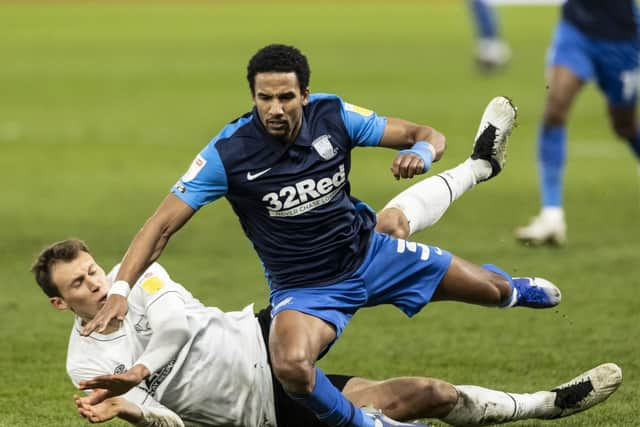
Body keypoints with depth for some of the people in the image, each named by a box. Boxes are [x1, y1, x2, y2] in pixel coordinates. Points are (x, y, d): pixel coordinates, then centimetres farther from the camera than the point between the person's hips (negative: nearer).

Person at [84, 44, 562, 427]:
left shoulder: (333, 116, -15)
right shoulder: (228, 153, -23)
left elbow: (428, 135, -8)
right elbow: (163, 224, -21)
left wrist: (420, 151, -34)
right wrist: (119, 291, -34)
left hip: (369, 252, 3)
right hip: (304, 288, -3)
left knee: (493, 290, 12)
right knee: (291, 367, -38)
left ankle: (519, 290, 53)